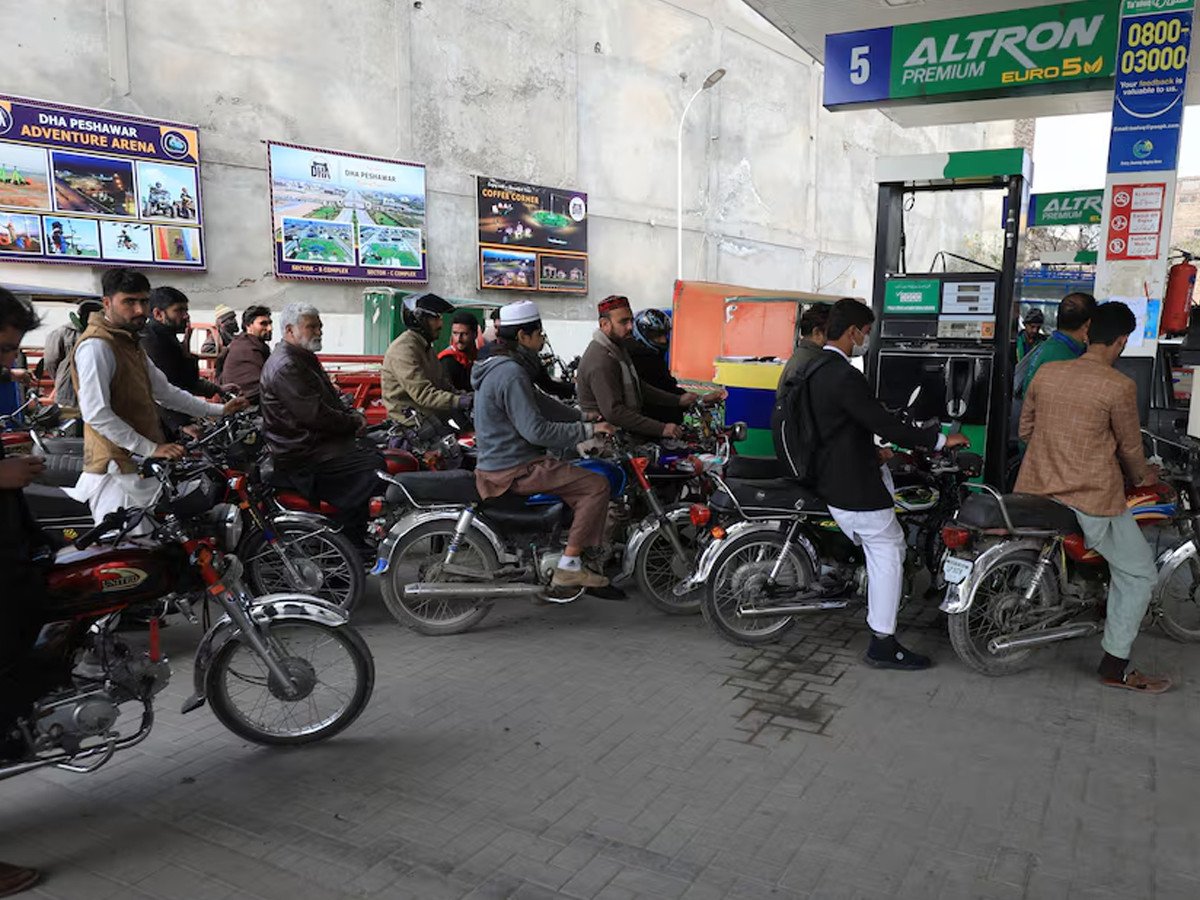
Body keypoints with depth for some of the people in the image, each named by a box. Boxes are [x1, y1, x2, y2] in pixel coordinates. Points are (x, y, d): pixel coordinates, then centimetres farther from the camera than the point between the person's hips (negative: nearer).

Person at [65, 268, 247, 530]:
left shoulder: (131, 344, 20)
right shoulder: (96, 345, -14)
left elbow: (164, 391, 25)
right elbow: (96, 414, -21)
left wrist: (219, 409, 20)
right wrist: (151, 448, -21)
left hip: (141, 464, 10)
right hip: (118, 468, -10)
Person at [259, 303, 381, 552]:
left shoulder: (304, 358, 21)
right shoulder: (285, 366, -15)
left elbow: (330, 400, 25)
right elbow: (315, 415, -22)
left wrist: (352, 415, 4)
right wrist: (353, 423, -10)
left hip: (320, 442, 11)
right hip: (304, 455, -11)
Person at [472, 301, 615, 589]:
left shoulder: (497, 367, 14)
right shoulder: (511, 374, -19)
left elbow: (540, 403, 21)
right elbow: (536, 430, -25)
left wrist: (584, 418, 17)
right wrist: (588, 430, -18)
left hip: (498, 462, 11)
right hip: (515, 470, -11)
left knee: (581, 477, 26)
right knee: (597, 485, -11)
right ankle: (569, 566, -9)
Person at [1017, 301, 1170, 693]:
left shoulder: (1046, 372, 2)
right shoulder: (1119, 386, -13)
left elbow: (1025, 429, 12)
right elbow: (1130, 448, 0)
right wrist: (1142, 477, 20)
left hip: (1037, 490, 6)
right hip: (1091, 500, -5)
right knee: (1139, 573, 12)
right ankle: (1115, 666, 15)